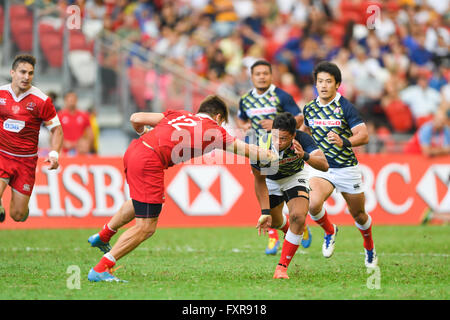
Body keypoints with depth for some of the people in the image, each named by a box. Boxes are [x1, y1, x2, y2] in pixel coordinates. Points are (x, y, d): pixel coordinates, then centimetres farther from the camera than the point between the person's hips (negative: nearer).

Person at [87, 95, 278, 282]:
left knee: (140, 202, 36)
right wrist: (273, 157, 30)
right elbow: (247, 150, 15)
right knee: (146, 228, 1)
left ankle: (103, 236, 51)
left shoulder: (179, 115, 22)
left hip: (134, 149, 8)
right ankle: (100, 270, 0)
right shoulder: (213, 131, 8)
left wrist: (143, 133, 39)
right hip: (149, 162, -8)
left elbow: (136, 119, 18)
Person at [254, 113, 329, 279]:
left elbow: (324, 165, -40)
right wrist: (265, 213, -27)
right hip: (271, 180, 1)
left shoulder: (302, 139, -34)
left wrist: (305, 156, -59)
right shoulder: (261, 146, -35)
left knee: (298, 217, -20)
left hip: (296, 176, -1)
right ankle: (289, 229, 55)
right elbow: (260, 181, -23)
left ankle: (282, 267, -10)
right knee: (274, 221, 15)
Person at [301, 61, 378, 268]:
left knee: (358, 215, 12)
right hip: (321, 168, 2)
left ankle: (369, 248, 42)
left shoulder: (346, 107, -11)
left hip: (347, 168, -2)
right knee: (313, 204, -26)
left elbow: (364, 136, -19)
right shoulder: (309, 108, 3)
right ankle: (330, 231, 6)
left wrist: (343, 142, -36)